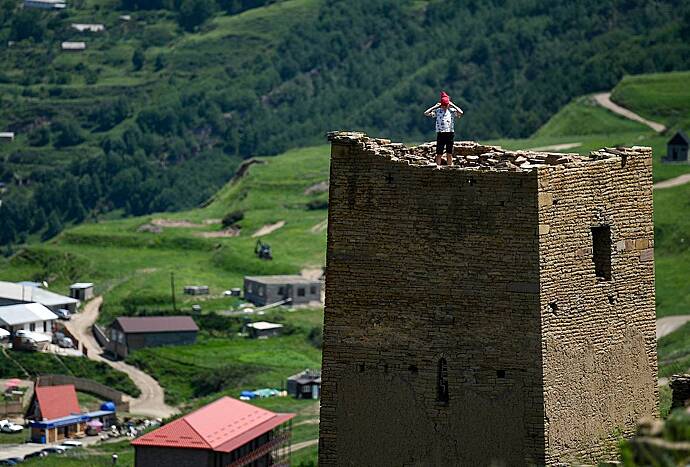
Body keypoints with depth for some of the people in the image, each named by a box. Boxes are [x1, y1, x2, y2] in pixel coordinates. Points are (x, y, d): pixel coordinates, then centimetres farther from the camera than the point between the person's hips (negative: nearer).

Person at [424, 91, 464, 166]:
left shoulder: (452, 111, 3)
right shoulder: (437, 111, 4)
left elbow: (461, 112, -13)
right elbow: (426, 113, -3)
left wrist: (453, 105, -4)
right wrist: (435, 106, 1)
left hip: (450, 133, 0)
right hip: (440, 134, 0)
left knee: (449, 154, 5)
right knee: (439, 153, 1)